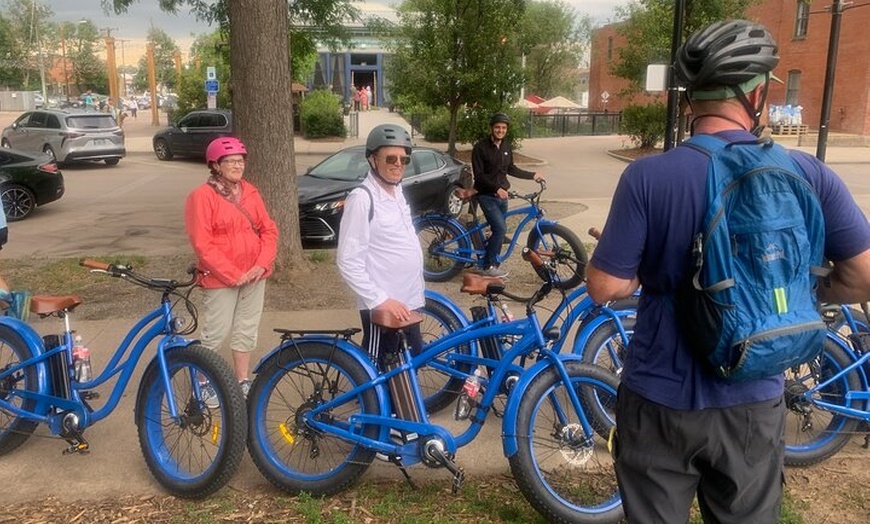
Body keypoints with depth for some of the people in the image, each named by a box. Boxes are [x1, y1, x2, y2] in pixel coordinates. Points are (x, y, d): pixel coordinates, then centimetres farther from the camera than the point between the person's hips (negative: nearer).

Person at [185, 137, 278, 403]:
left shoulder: (250, 192, 7)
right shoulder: (202, 196, -11)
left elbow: (269, 229, 7)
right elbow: (202, 244, -16)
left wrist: (262, 264, -7)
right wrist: (233, 274, -16)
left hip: (254, 275, 5)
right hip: (221, 279, -5)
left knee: (246, 330, 13)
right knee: (216, 333, 2)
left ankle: (243, 382, 27)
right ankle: (204, 382, 22)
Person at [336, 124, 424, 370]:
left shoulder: (398, 192, 11)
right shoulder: (362, 198, -17)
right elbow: (348, 262, -20)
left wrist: (415, 291, 17)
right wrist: (380, 300, -22)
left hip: (408, 302, 9)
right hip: (383, 306, -9)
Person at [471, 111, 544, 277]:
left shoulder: (507, 146, 7)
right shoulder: (480, 147, -12)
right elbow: (479, 175, -16)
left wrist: (532, 175, 19)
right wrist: (496, 188, -27)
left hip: (502, 195, 6)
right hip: (487, 195, -6)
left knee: (498, 230, 9)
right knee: (500, 229, -17)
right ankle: (489, 266, -6)